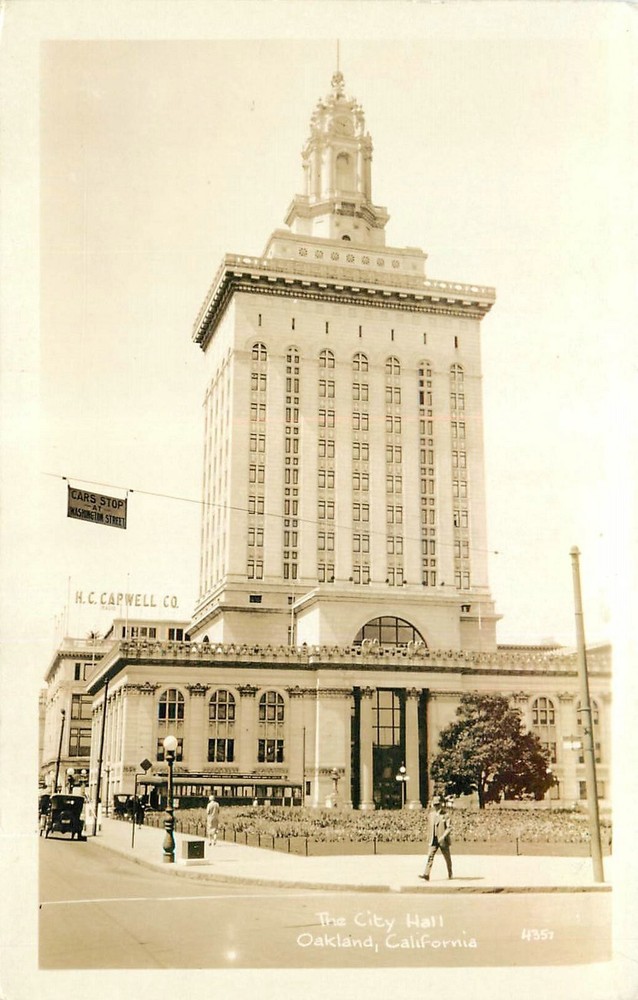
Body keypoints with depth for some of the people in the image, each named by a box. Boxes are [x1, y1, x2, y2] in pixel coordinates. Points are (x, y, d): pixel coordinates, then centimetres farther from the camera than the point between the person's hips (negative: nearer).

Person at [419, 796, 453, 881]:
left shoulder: (445, 815, -7)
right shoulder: (430, 815, 7)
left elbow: (448, 828, -13)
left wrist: (443, 837, -25)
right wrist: (428, 838, 17)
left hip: (443, 840, -3)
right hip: (433, 840, 3)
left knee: (447, 858, 12)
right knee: (430, 856, -12)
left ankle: (450, 873, 33)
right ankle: (426, 875, -21)